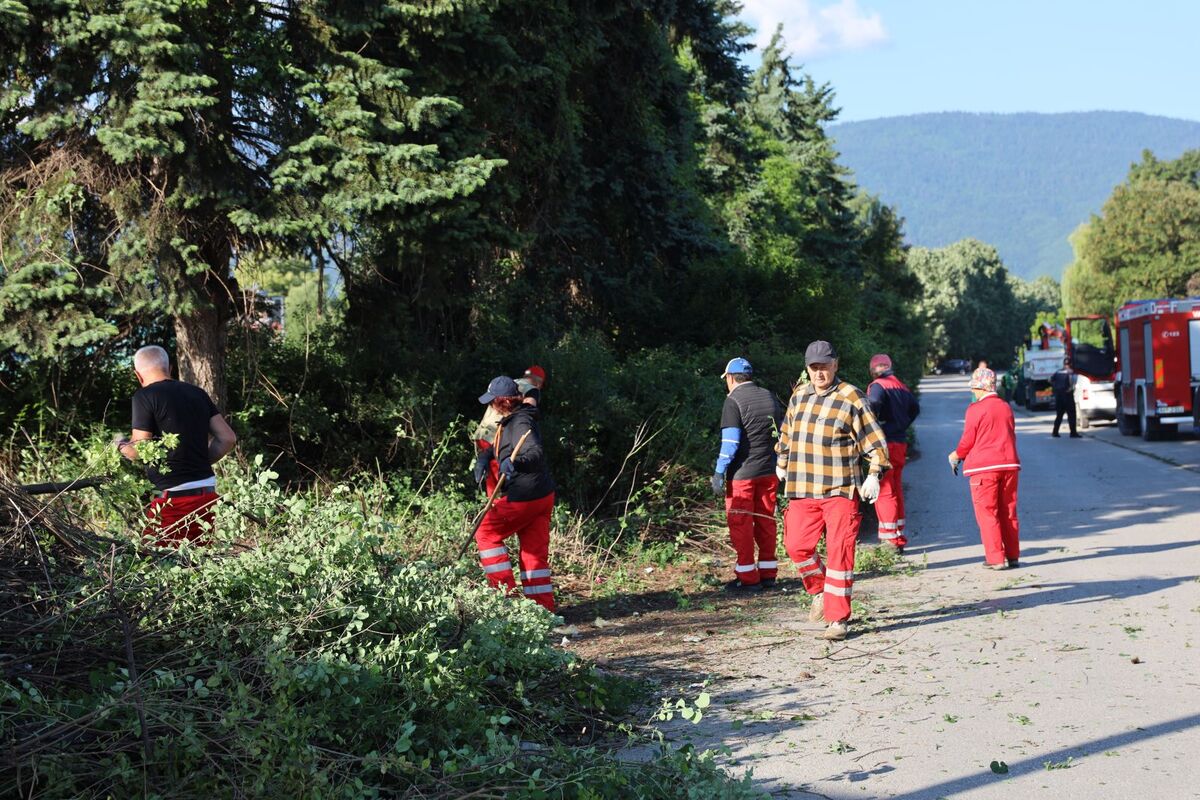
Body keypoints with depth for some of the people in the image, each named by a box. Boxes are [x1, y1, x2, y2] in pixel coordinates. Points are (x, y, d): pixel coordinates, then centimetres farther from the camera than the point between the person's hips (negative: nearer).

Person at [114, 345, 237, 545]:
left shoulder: (145, 396, -6)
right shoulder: (198, 393, 12)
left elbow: (139, 452, -9)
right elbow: (227, 439, 9)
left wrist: (121, 444, 11)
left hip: (174, 499, -7)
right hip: (207, 495, 7)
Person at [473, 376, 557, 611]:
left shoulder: (520, 424, -17)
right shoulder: (511, 421, 14)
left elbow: (536, 453, -33)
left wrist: (514, 462, -49)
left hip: (523, 497, -10)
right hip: (542, 495, 10)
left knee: (486, 532, 5)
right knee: (535, 553, 10)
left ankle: (506, 589, 3)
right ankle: (544, 607, 11)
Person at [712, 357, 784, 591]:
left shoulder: (734, 401, -9)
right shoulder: (770, 397, 11)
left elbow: (730, 442, -16)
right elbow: (782, 434, 13)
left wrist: (719, 472, -13)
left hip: (742, 473, -6)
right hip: (769, 471, 6)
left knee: (740, 524, 2)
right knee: (765, 520, 13)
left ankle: (747, 577, 3)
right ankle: (768, 573, 17)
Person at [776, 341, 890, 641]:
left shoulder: (852, 398, -6)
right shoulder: (798, 395, 11)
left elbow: (875, 440, -4)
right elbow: (787, 432, 27)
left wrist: (874, 474, -12)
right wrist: (782, 463, 35)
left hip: (840, 490, -5)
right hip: (802, 489, 5)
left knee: (839, 553, -4)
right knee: (797, 546, 1)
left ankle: (838, 619, 2)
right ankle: (820, 591, 29)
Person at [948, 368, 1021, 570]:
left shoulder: (975, 409, -8)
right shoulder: (1006, 407, 11)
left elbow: (968, 441, -8)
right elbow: (1010, 437, 17)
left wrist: (956, 455, 13)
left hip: (984, 467, -6)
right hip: (1008, 464, 6)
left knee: (987, 513, 0)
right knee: (1008, 512, 12)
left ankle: (996, 558, -3)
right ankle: (1012, 556, 14)